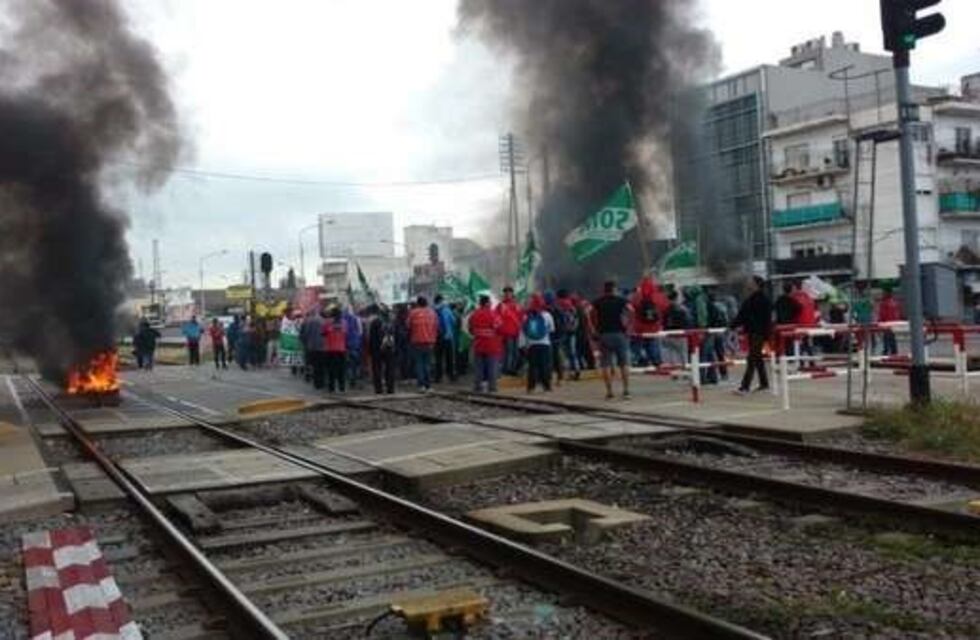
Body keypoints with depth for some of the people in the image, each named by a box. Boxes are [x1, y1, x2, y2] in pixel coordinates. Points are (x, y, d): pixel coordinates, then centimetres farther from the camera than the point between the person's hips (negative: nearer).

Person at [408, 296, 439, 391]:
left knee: (418, 363, 3)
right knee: (428, 363, 9)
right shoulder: (432, 313, 4)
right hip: (430, 342, 3)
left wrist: (409, 339, 12)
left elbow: (409, 327, -2)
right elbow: (437, 327, 7)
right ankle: (428, 385, 7)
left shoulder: (413, 313, -5)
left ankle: (421, 384, -4)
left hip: (417, 341, -3)